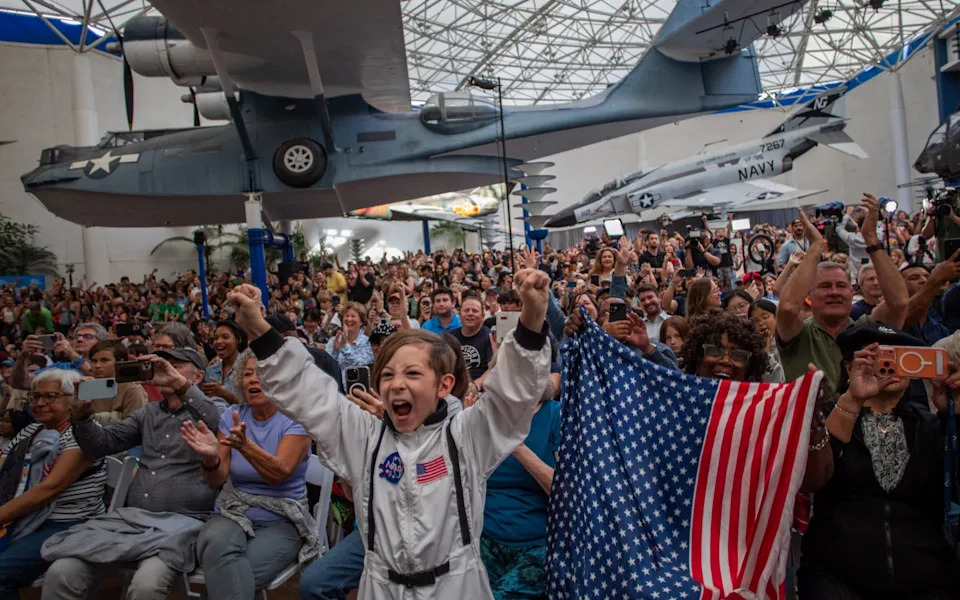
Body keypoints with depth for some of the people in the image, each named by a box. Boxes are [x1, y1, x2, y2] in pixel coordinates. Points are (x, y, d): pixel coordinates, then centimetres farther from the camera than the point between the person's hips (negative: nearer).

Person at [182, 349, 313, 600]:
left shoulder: (297, 419, -6)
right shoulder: (230, 417, 5)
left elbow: (279, 474, -21)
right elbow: (217, 481, -2)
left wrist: (244, 445, -38)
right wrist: (210, 459, -25)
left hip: (281, 520, -3)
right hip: (234, 513, 3)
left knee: (225, 577, -28)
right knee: (216, 544, -33)